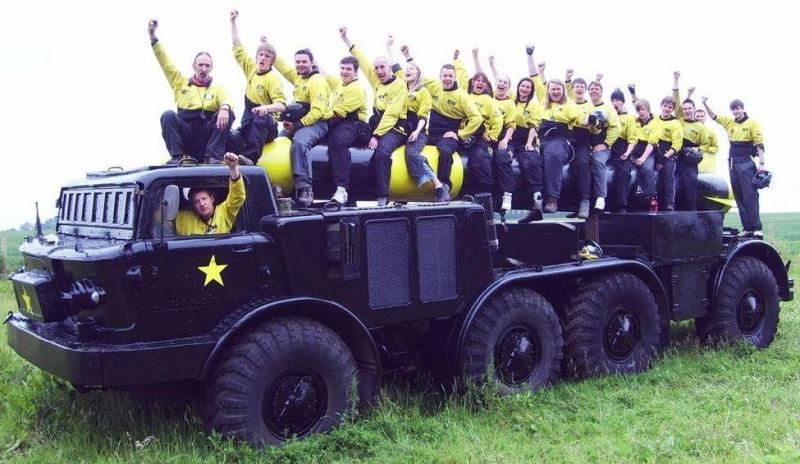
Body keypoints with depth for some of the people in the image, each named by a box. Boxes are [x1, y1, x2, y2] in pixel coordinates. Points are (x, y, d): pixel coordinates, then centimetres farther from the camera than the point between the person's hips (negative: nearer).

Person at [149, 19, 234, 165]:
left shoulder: (217, 88, 14)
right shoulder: (181, 83, 18)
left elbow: (226, 100, -9)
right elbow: (166, 63, 11)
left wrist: (224, 108, -34)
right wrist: (153, 36, 2)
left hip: (208, 137, 0)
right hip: (186, 135, 1)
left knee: (229, 114, -24)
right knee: (168, 115, -25)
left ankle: (213, 157, -27)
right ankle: (177, 157, -26)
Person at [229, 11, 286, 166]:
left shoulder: (272, 78, -9)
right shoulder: (252, 69, 10)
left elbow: (281, 105, -21)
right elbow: (238, 48, 18)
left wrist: (266, 108, -43)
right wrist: (233, 22, 17)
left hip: (266, 127, -5)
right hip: (248, 125, 5)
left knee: (260, 119, -42)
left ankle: (250, 158, -56)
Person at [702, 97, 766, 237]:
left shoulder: (752, 123, -3)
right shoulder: (729, 122, 12)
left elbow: (759, 144, -6)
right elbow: (714, 116, 21)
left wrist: (762, 163, -12)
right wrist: (705, 104, 7)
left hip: (746, 164, -6)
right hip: (733, 163, 6)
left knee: (750, 195, -9)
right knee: (739, 196, 5)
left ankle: (756, 227, -10)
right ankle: (747, 227, 7)